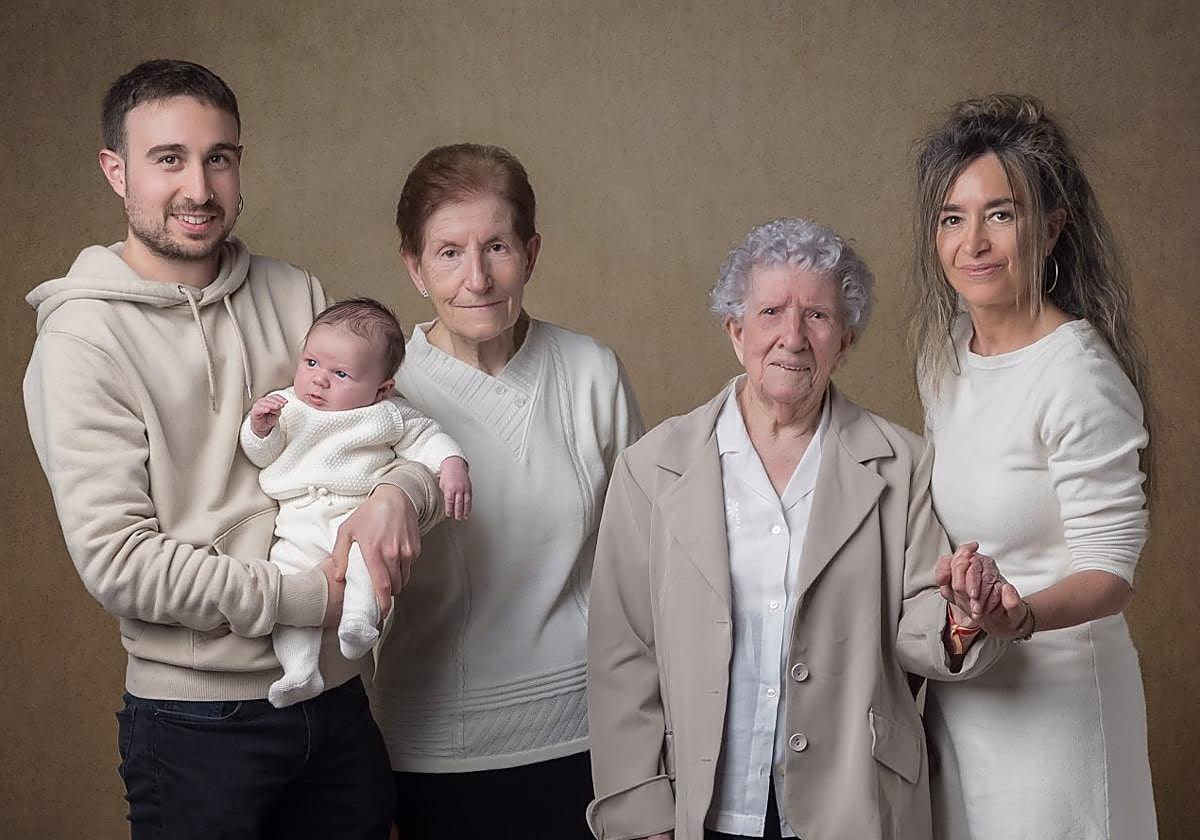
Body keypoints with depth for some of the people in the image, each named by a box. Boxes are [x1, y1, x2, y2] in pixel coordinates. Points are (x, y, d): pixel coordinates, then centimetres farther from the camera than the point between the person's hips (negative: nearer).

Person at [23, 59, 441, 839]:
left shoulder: (296, 297, 5)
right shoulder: (83, 338, -9)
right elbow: (117, 559, -15)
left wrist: (399, 493, -16)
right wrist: (310, 598, -17)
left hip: (336, 694, 5)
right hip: (198, 719, -4)